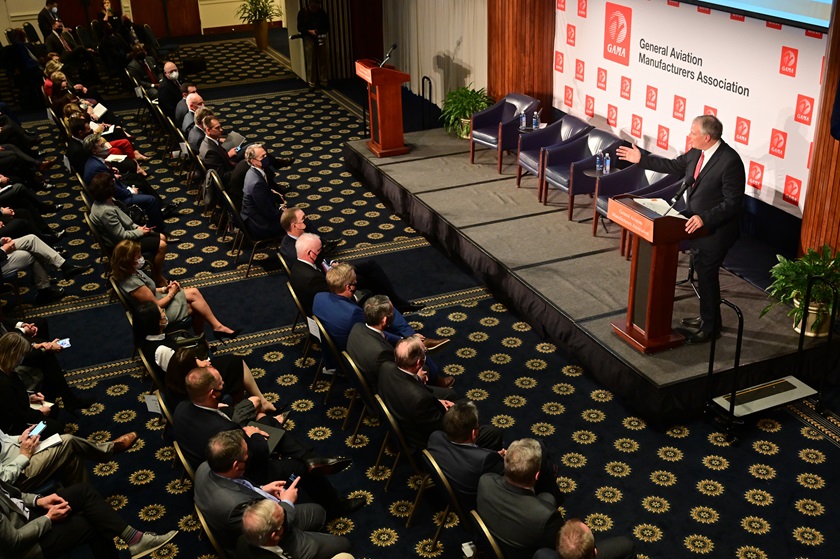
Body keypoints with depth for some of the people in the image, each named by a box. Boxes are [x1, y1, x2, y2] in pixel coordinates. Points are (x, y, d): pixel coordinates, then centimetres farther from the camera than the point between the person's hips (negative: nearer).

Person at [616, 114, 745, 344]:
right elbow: (675, 165, 14)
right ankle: (706, 317, 39)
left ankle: (710, 327, 20)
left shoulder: (730, 161, -26)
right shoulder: (697, 152, -2)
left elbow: (733, 202, -25)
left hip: (715, 230, -8)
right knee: (702, 273, 21)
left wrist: (705, 218, -33)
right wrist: (641, 159, 13)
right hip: (697, 225, 8)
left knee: (707, 276, 3)